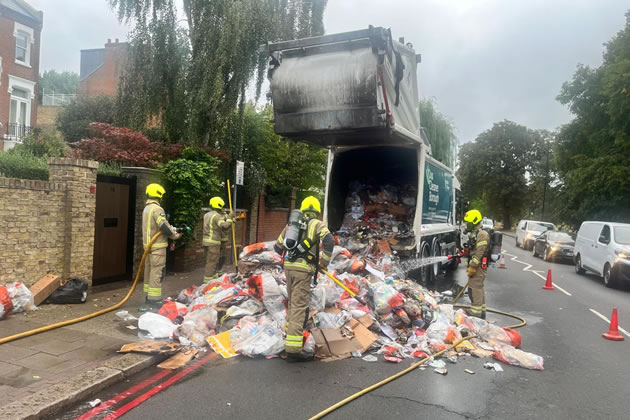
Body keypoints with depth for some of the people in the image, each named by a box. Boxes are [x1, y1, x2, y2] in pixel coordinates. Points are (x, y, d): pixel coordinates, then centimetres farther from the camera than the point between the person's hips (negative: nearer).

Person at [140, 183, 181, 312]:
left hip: (148, 244, 10)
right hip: (157, 246, -10)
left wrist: (172, 230, 8)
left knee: (149, 272, 14)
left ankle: (148, 299, 22)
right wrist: (174, 235, -7)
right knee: (157, 273, -6)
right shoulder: (157, 209, -15)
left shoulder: (146, 209, 16)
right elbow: (164, 226, -23)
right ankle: (154, 302, -5)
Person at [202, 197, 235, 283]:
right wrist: (229, 218, -13)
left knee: (210, 260, 19)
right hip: (214, 241, -9)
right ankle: (208, 280, -1)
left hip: (207, 240, 9)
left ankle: (213, 276, 32)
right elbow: (225, 226, -26)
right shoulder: (217, 216, -15)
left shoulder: (207, 215, 13)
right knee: (212, 261, -4)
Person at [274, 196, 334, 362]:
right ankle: (293, 349, -11)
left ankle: (291, 328, 42)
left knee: (293, 302, 24)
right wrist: (325, 261, -6)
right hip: (304, 269, -6)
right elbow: (329, 241, -18)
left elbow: (278, 247, 22)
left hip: (289, 267, 6)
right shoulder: (318, 224, 2)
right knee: (299, 306, -8)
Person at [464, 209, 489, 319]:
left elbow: (479, 253, -22)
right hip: (475, 266, 11)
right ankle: (481, 313, 27)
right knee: (479, 290, 17)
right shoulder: (474, 233, 18)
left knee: (475, 290, -11)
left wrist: (472, 266, -22)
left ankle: (475, 315, -10)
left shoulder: (482, 234, -14)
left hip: (478, 267, -11)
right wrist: (470, 266, 21)